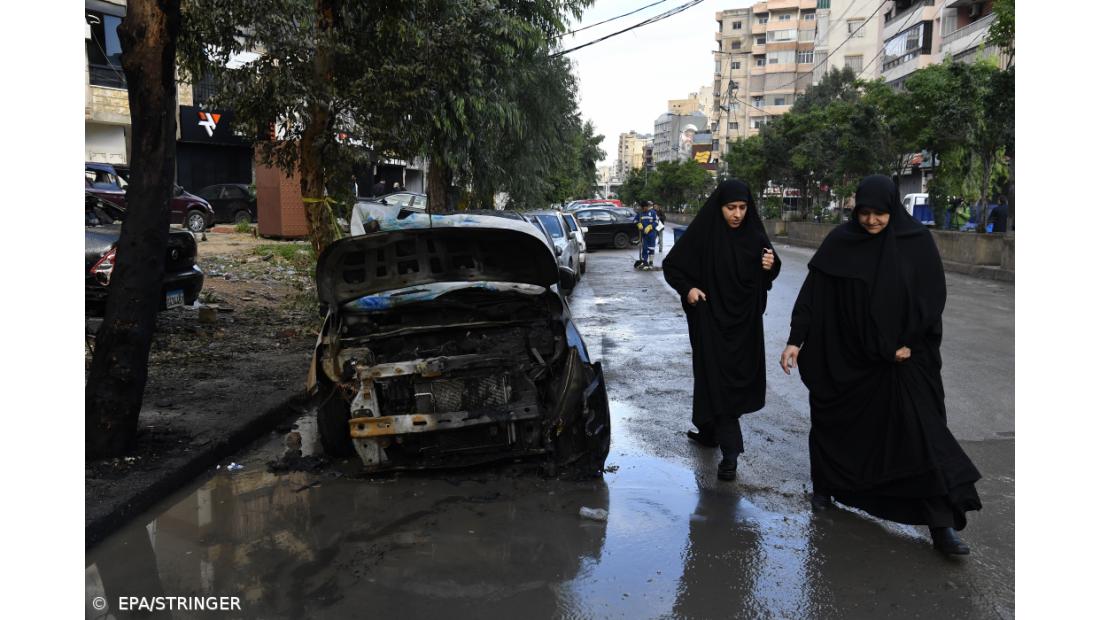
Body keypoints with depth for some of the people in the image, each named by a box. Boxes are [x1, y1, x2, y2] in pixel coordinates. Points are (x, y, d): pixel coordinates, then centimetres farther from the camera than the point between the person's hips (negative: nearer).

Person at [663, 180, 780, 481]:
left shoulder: (754, 234, 0)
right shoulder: (702, 233, -10)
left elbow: (765, 276, 9)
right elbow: (671, 265, -2)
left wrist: (770, 265, -13)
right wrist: (688, 288, -17)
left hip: (745, 319, 4)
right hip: (711, 318, -4)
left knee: (738, 376, 12)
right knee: (718, 379, -3)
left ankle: (709, 431, 30)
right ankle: (729, 451, 0)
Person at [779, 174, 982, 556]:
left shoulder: (917, 242, -5)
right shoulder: (839, 242, -4)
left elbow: (933, 296, -1)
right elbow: (813, 292, -5)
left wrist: (911, 342, -7)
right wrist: (796, 339, -10)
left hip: (900, 356, -1)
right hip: (843, 354, 1)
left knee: (921, 432, -6)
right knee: (834, 422, 12)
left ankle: (942, 524, -1)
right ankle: (825, 486, 36)